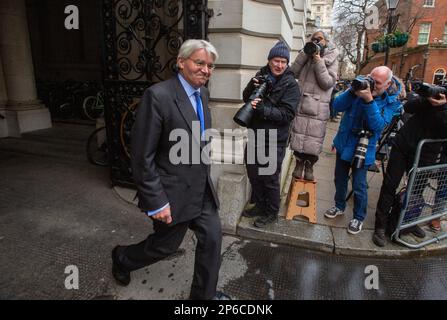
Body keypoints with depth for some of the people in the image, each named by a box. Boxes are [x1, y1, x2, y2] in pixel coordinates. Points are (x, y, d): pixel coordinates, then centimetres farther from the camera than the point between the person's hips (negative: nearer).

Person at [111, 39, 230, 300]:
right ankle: (122, 258, 45)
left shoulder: (203, 93, 5)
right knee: (166, 244, 13)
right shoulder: (158, 95, -21)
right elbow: (142, 156, -20)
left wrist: (205, 174, 17)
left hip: (202, 188, 7)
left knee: (212, 238, 10)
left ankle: (204, 294, 35)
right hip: (174, 191, -7)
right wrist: (156, 202, -18)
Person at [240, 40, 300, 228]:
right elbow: (246, 98, 8)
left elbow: (287, 114, -17)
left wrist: (262, 109, -29)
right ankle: (259, 206, 37)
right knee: (253, 174, 16)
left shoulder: (291, 85, -9)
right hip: (255, 135, 6)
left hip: (274, 141, -5)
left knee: (270, 179, 5)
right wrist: (252, 86, -12)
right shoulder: (262, 75, 5)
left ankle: (271, 213, 26)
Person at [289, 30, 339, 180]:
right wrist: (305, 53, -5)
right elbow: (294, 72, 0)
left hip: (318, 107, -2)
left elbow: (328, 83, -6)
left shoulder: (331, 59, 7)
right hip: (300, 103, 2)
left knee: (314, 138, 1)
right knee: (298, 134, 5)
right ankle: (299, 163, 21)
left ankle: (309, 165, 19)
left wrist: (318, 62, -12)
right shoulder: (307, 56, 14)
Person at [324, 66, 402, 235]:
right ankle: (339, 206, 41)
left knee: (359, 186, 2)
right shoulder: (361, 87, -6)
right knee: (340, 179, 17)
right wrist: (352, 91, -28)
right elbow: (337, 106, -12)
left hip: (363, 149, -3)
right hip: (344, 143, 4)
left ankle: (359, 217, 25)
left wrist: (368, 100, -33)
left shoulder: (392, 101, -11)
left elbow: (379, 125, -25)